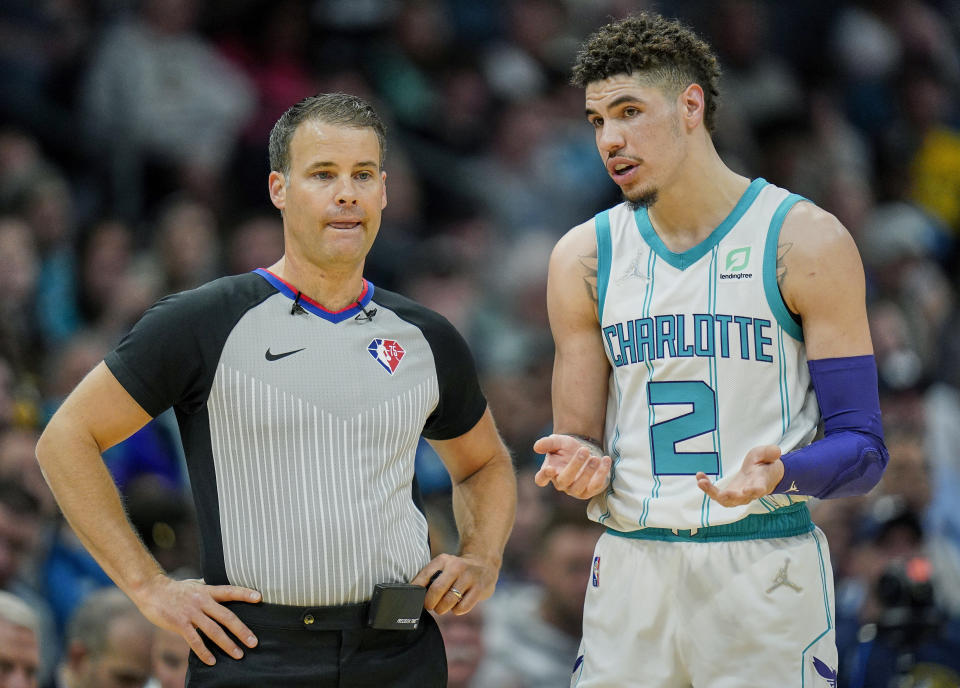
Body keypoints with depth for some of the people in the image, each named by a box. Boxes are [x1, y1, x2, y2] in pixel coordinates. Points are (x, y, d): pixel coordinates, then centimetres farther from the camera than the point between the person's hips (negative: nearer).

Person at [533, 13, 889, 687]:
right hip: (630, 570, 3)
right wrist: (581, 466, -13)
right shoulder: (585, 258, 8)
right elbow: (582, 445, 11)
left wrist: (778, 475, -26)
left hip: (764, 573, -3)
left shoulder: (807, 242, -3)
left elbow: (861, 448, -5)